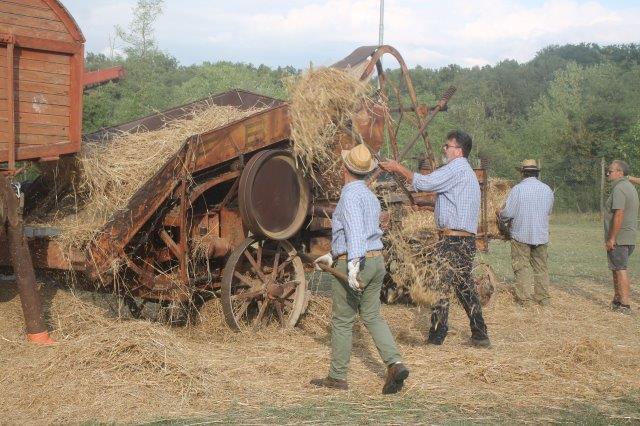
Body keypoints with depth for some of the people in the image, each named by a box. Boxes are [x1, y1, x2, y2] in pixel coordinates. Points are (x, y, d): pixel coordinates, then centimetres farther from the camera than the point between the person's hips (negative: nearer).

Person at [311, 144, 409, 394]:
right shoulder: (370, 196, 17)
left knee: (342, 320, 4)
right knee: (372, 316, 11)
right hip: (377, 261, 8)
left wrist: (352, 265, -34)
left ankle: (337, 377, 13)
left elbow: (354, 231, -27)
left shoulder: (350, 195, -13)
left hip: (355, 264, -8)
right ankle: (395, 363, -5)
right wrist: (332, 255, 30)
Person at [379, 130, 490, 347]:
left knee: (441, 288, -5)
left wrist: (397, 167, -8)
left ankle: (436, 338, -2)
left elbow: (424, 183, -16)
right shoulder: (467, 172, 22)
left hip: (452, 240, -10)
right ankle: (480, 336, 18)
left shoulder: (456, 168, -11)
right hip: (467, 239, 10)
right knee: (465, 288, 14)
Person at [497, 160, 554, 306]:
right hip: (541, 235, 4)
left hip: (521, 234, -4)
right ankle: (543, 298, 16)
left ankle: (524, 298, 2)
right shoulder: (547, 190, 2)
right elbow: (548, 211, 13)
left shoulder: (517, 189, -12)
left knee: (522, 266, 3)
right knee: (541, 266, 12)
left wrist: (499, 213, 8)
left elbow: (508, 213, -12)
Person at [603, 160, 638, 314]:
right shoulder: (630, 187, 16)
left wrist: (611, 239, -21)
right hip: (629, 238, 10)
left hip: (618, 239, -10)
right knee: (617, 268, 18)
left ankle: (625, 305, -4)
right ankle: (617, 300, 25)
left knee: (620, 269, -6)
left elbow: (619, 215, -24)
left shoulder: (619, 189, -16)